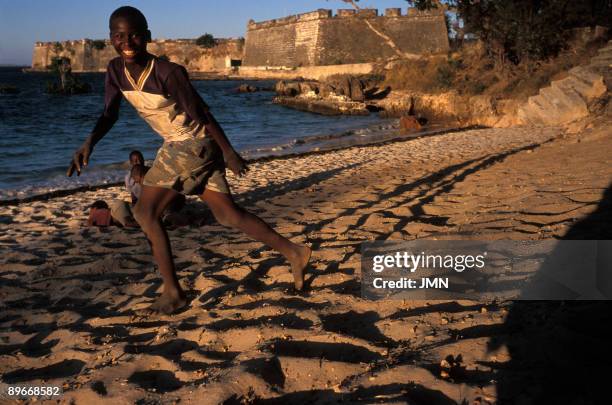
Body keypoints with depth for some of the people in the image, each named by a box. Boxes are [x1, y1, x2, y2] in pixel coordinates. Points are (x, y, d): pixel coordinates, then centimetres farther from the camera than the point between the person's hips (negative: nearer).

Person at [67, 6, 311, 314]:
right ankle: (294, 252, 20)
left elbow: (201, 112, -18)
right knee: (228, 215, 11)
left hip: (195, 146, -8)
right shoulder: (115, 70, -3)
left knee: (145, 212, -10)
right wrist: (89, 143, -17)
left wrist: (228, 152, -11)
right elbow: (109, 115, 1)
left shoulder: (168, 73, -23)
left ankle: (172, 292, 0)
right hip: (176, 147, 8)